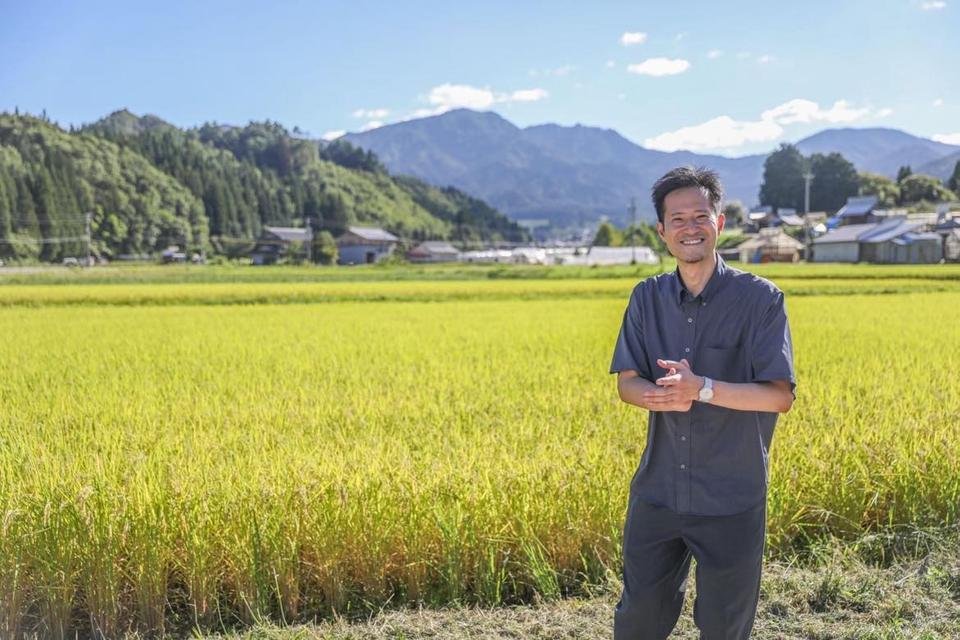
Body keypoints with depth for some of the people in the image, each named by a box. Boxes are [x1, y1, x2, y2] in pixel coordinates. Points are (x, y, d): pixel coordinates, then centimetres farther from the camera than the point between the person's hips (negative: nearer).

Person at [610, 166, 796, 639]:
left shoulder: (760, 299, -10)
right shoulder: (647, 298, 2)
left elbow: (781, 396, -15)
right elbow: (627, 384, 0)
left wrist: (701, 388, -28)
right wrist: (660, 395, -24)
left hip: (732, 502, -3)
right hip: (657, 493, 3)